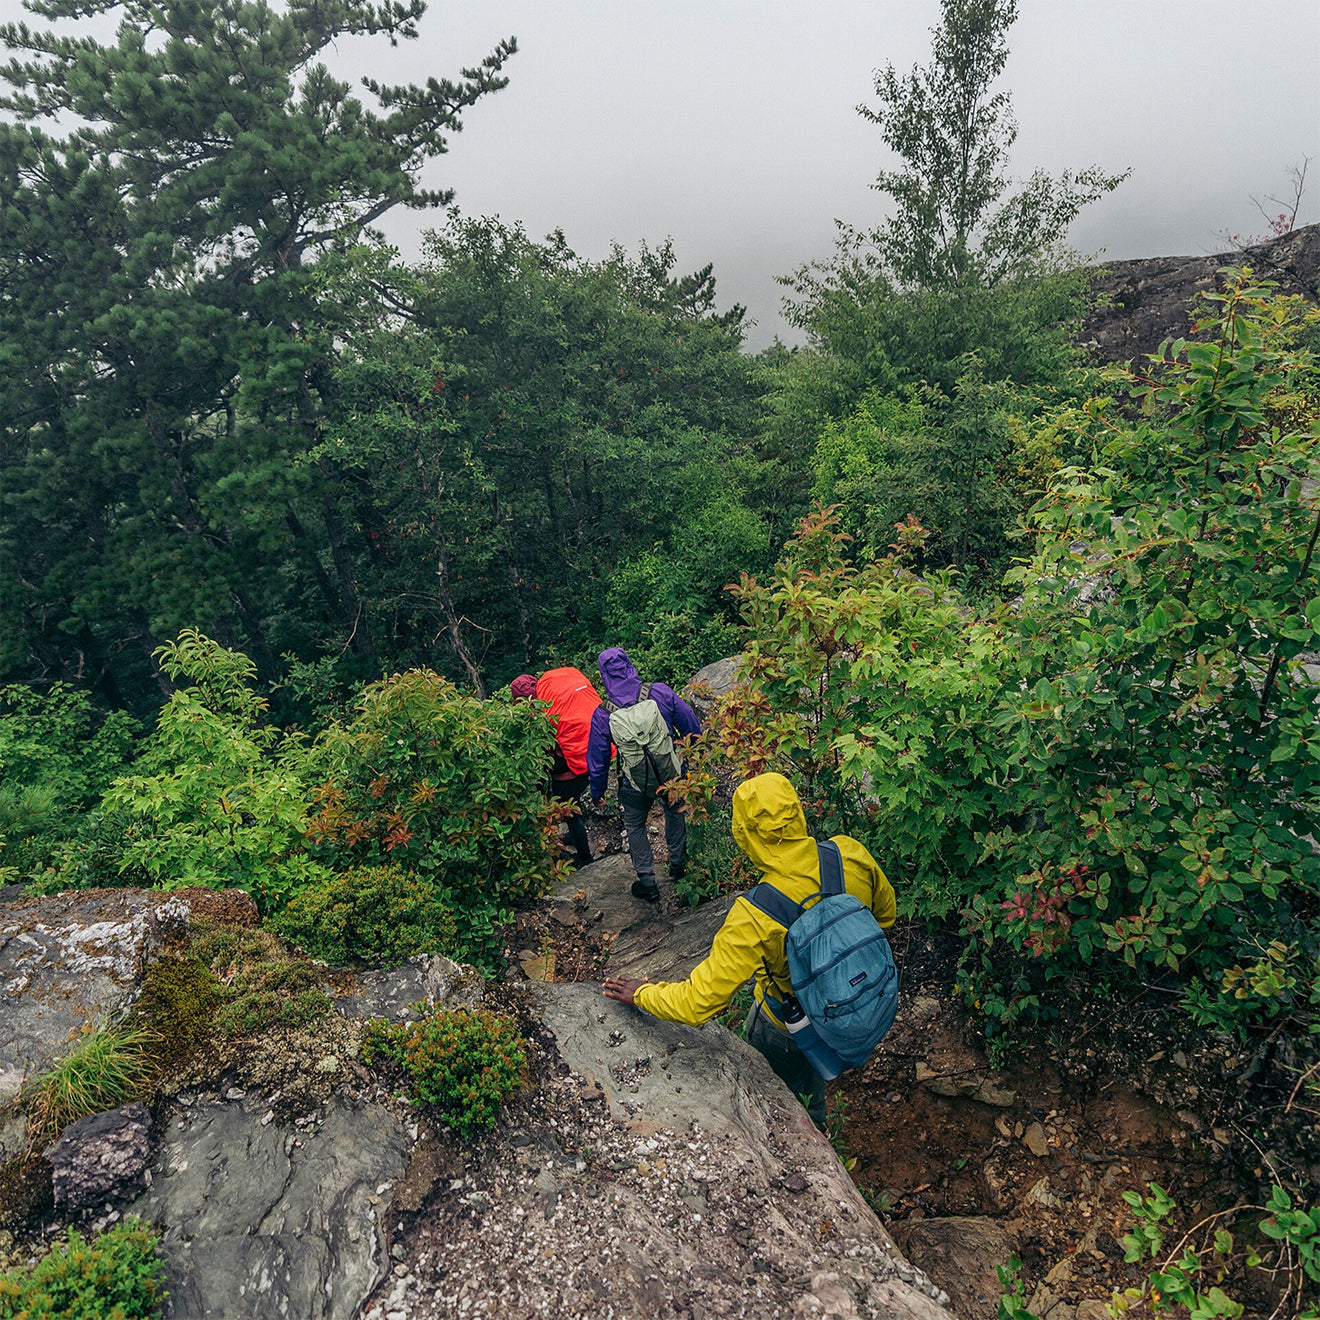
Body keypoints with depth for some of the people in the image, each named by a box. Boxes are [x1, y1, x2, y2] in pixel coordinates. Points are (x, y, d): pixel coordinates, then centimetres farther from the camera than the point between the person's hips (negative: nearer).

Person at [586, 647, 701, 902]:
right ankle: (678, 864, 45)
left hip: (636, 784, -1)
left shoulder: (602, 715, -15)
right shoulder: (660, 692, -15)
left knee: (634, 826, 24)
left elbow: (597, 758, -3)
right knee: (675, 811, 31)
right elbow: (693, 727, -5)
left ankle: (647, 883, 30)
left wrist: (597, 791, 13)